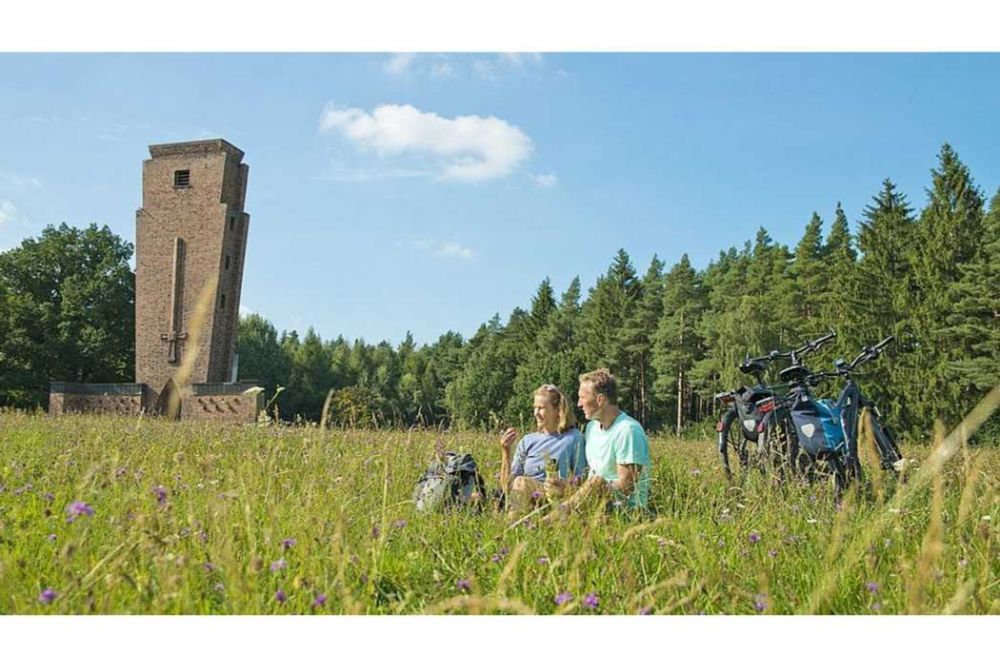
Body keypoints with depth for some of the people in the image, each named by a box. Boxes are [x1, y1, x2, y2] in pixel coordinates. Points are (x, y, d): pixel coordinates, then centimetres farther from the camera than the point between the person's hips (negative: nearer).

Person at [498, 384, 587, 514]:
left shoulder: (574, 438, 5)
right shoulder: (527, 441, 16)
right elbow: (507, 487, 12)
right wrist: (506, 453, -1)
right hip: (528, 499, 4)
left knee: (521, 482, -28)